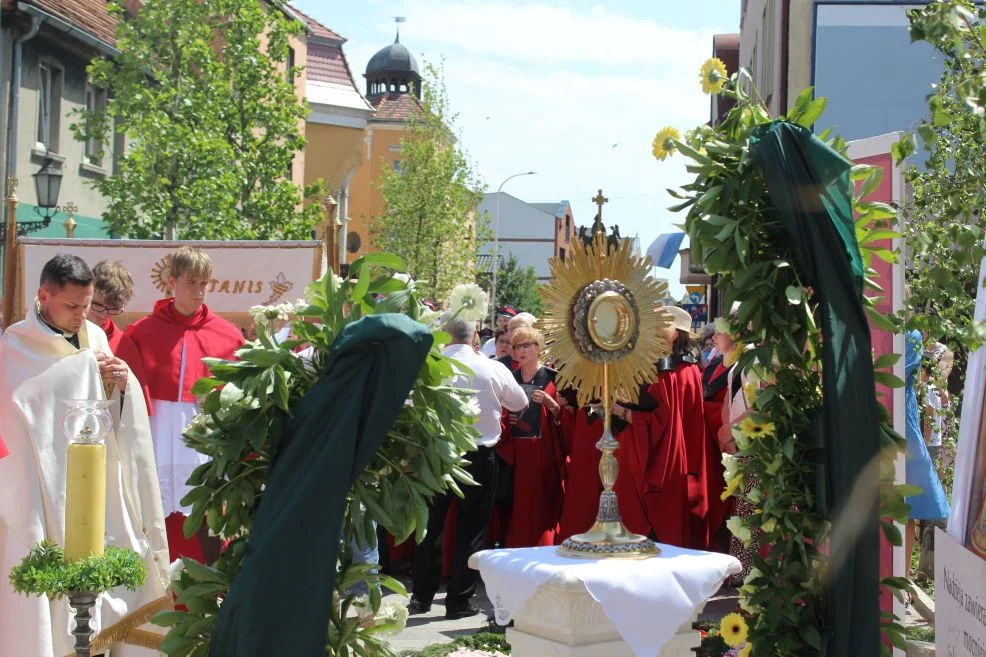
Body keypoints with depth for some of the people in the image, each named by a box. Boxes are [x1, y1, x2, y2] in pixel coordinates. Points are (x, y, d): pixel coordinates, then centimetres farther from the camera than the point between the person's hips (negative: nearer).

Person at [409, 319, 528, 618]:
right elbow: (520, 403, 8)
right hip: (480, 456, 0)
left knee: (431, 526, 13)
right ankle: (459, 600, 11)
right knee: (470, 530, 9)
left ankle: (422, 596, 20)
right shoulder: (493, 369, -9)